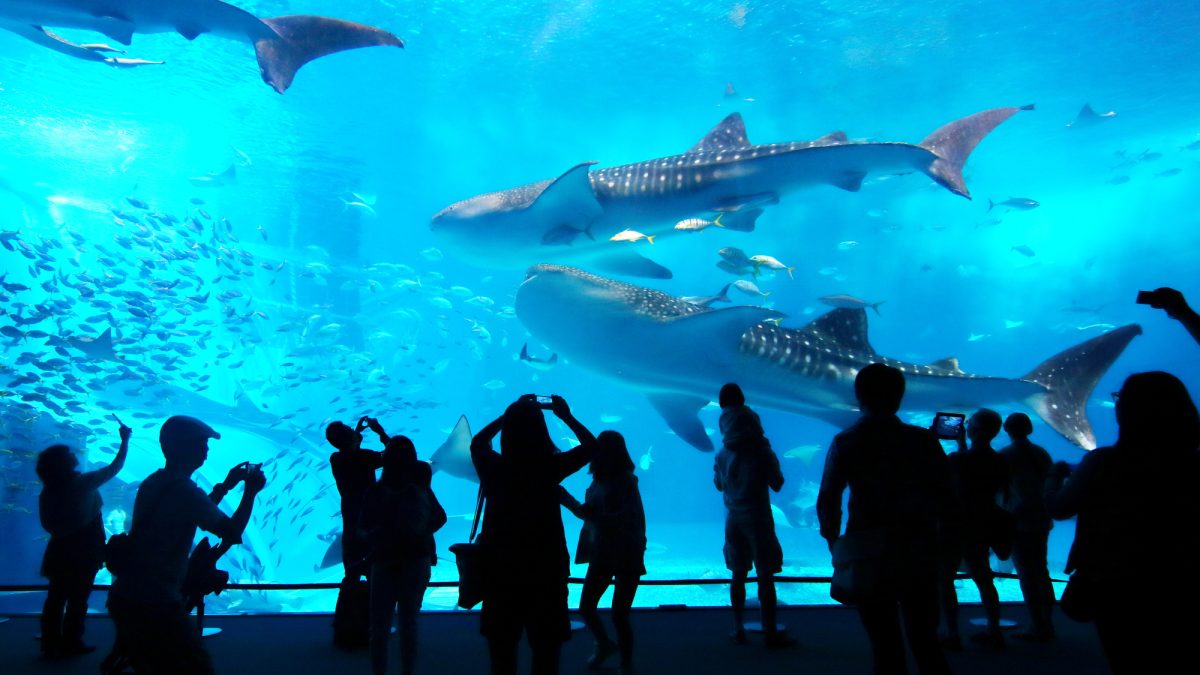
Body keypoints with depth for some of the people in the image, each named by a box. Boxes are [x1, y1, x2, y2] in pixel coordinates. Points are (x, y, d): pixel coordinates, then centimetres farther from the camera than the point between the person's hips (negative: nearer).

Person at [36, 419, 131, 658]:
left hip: (60, 550, 5)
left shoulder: (47, 492, -1)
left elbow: (47, 524, 5)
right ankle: (71, 643, 11)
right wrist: (125, 440, 1)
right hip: (83, 551, -5)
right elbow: (114, 468, -8)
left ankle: (51, 644, 16)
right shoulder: (82, 483, -16)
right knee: (78, 598, 5)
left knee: (56, 597, 12)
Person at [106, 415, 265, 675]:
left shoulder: (152, 483, 11)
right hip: (155, 604, -9)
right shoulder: (184, 489, -17)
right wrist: (250, 491, -6)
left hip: (125, 598, 9)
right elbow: (232, 532, -17)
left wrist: (225, 486, 25)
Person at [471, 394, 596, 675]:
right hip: (545, 575, -2)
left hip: (500, 574, 3)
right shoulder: (548, 467, -11)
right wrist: (567, 416, 15)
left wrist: (511, 414, 21)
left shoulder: (493, 468, -4)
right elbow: (592, 447, 6)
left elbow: (477, 442, 21)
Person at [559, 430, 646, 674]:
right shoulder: (599, 480, 0)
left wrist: (596, 515, -36)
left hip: (627, 556, -6)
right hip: (601, 554, 7)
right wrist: (568, 499, -2)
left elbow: (628, 519, -27)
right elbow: (589, 513, 9)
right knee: (586, 607, 12)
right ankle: (605, 644, 40)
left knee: (619, 615, -5)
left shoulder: (626, 481, -18)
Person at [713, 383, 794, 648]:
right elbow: (777, 484, -4)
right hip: (758, 518, -4)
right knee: (765, 576, 1)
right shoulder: (762, 452, -13)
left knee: (738, 575, 12)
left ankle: (738, 629, 16)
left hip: (734, 519, 4)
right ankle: (770, 632, 5)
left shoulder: (723, 455, -2)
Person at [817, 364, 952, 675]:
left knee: (886, 645, 10)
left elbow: (827, 503, -11)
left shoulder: (845, 443, -8)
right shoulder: (923, 440, -4)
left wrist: (834, 540, 4)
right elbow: (946, 498, -3)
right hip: (919, 554, 2)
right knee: (925, 641, 17)